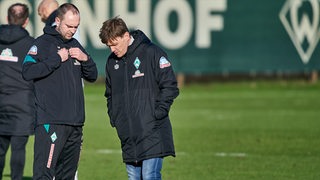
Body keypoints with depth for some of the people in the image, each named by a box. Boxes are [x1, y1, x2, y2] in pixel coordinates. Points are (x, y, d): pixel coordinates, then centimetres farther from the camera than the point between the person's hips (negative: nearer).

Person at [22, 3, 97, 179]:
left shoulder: (74, 44, 18)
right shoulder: (42, 43, -3)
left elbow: (92, 76, 21)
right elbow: (27, 71, -17)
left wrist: (85, 59, 1)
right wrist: (57, 59, -15)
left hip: (75, 122, 7)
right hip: (51, 121, -7)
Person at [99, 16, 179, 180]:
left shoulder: (152, 53, -6)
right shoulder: (112, 61, 14)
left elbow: (170, 87, -8)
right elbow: (110, 94, 26)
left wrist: (157, 114, -12)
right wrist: (114, 117, 12)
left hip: (152, 134, -6)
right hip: (128, 135, 6)